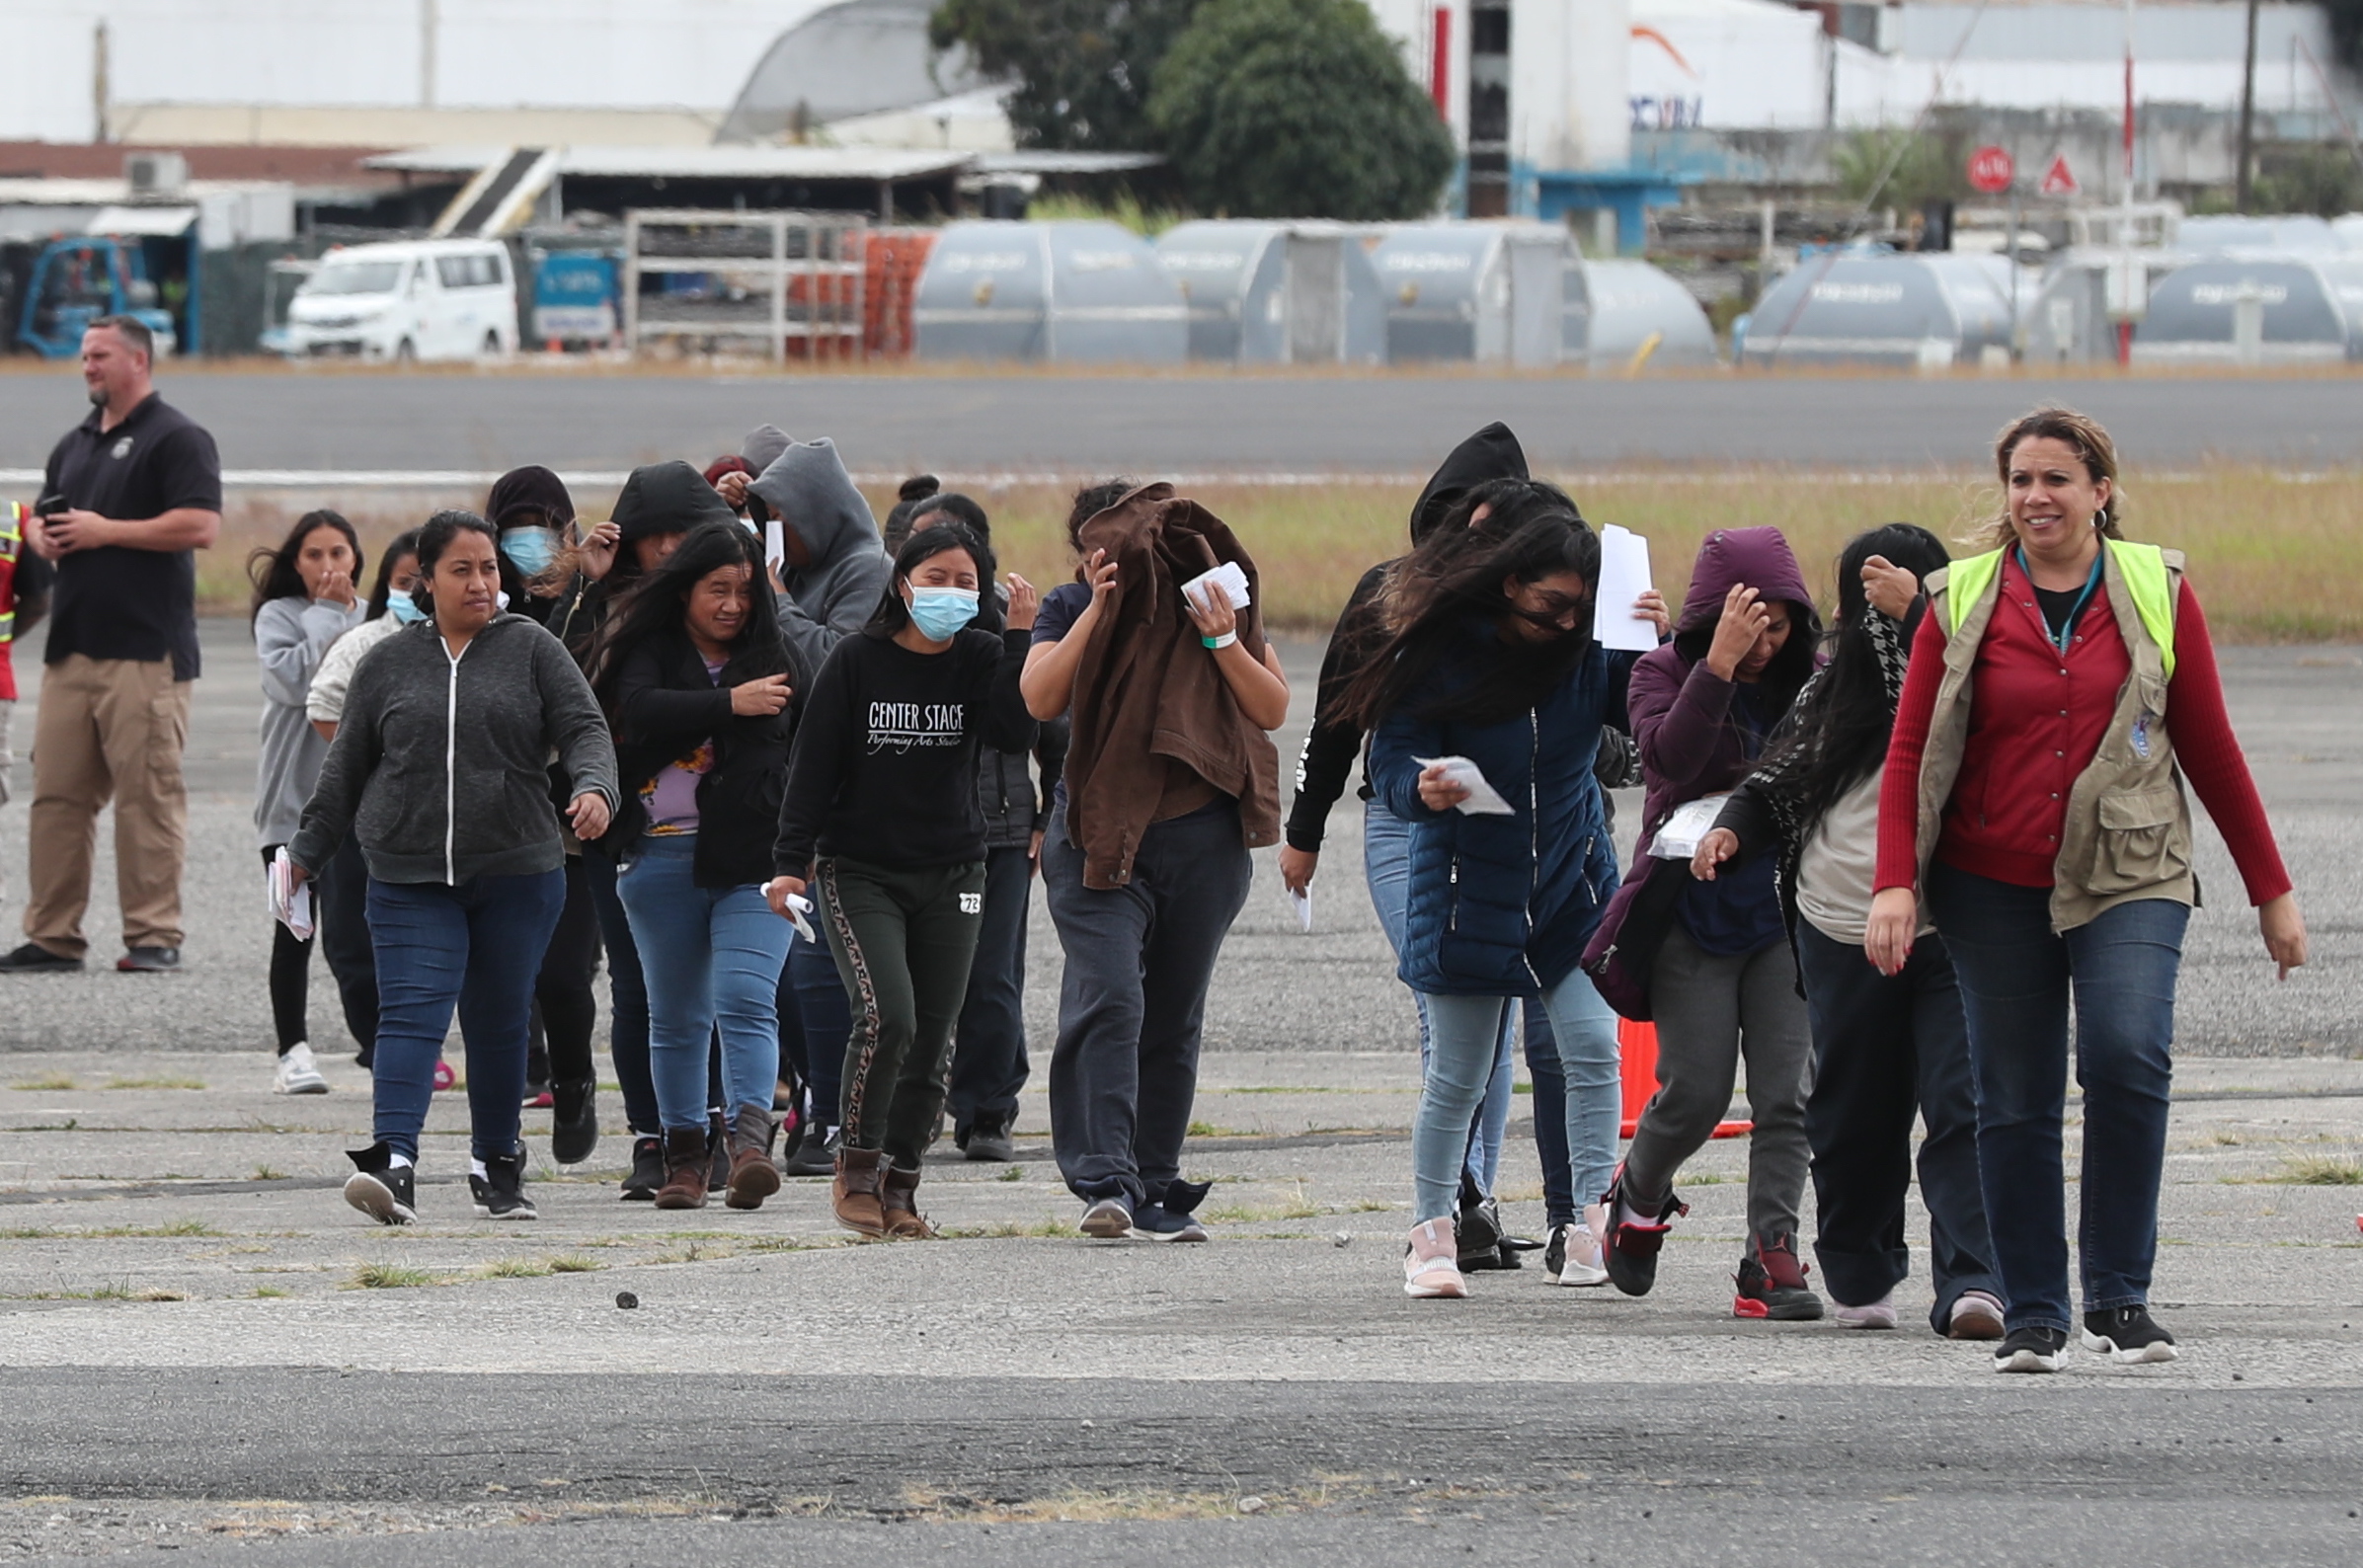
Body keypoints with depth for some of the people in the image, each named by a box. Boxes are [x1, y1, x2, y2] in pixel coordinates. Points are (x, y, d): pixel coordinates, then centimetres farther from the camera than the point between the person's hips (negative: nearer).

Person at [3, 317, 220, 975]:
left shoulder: (176, 439, -4)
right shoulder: (76, 444, 21)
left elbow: (200, 526, -15)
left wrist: (106, 531, -13)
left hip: (145, 651, -8)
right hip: (71, 646, 8)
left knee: (147, 793, -7)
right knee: (56, 793, 4)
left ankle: (154, 937, -5)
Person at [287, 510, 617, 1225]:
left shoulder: (532, 650, 5)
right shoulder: (389, 663, 9)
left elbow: (584, 730, -3)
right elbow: (346, 768, 15)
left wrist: (595, 789, -24)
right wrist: (306, 853, 14)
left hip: (516, 874, 0)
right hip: (409, 879, 0)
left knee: (500, 1022, 9)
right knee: (411, 1012, -15)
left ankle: (499, 1166, 24)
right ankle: (394, 1164, -27)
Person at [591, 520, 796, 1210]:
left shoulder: (772, 655, 7)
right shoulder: (650, 651, 6)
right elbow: (642, 710, -14)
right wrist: (730, 703, -18)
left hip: (753, 858, -1)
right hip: (664, 861, 1)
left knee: (747, 1000, -16)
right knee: (676, 1016, 9)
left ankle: (750, 1138, -26)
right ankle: (684, 1154, 17)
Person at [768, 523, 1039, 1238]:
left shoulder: (981, 659, 2)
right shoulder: (858, 661, -4)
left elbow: (1013, 734, -15)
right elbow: (812, 763, -3)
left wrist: (1020, 638, -20)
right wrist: (792, 861, -10)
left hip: (951, 876, 3)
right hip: (860, 874, -3)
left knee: (931, 1039, 2)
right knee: (886, 1015, -20)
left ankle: (899, 1186, 12)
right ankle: (857, 1167, -5)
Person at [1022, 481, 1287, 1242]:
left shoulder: (1216, 594, 5)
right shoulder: (1070, 607, 3)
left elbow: (1274, 709, 1)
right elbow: (1041, 698, -12)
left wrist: (1222, 642, -14)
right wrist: (1099, 609, -17)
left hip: (1202, 841, 2)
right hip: (1100, 838, -2)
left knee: (1174, 1021, 7)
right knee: (1108, 1000, -19)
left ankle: (1157, 1190, 15)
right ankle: (1105, 1183, -25)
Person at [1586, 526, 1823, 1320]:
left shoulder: (1812, 680, 4)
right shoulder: (1665, 672, -3)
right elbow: (1671, 758, -21)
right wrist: (1720, 663, -28)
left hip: (1785, 914, 2)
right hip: (1693, 913, -2)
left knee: (1787, 1093, -6)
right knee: (1695, 1092, -3)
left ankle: (1771, 1259, -4)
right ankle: (1638, 1194, 27)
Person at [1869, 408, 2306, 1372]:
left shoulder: (2157, 594, 5)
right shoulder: (1962, 602, 4)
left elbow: (2210, 748, 10)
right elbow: (1910, 751, 2)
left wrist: (2271, 890, 12)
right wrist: (1894, 884, -10)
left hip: (2127, 879, -1)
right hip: (1994, 887, 1)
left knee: (2128, 1056, -22)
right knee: (2014, 1102, 1)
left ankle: (2120, 1297, -11)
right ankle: (2033, 1316, 11)